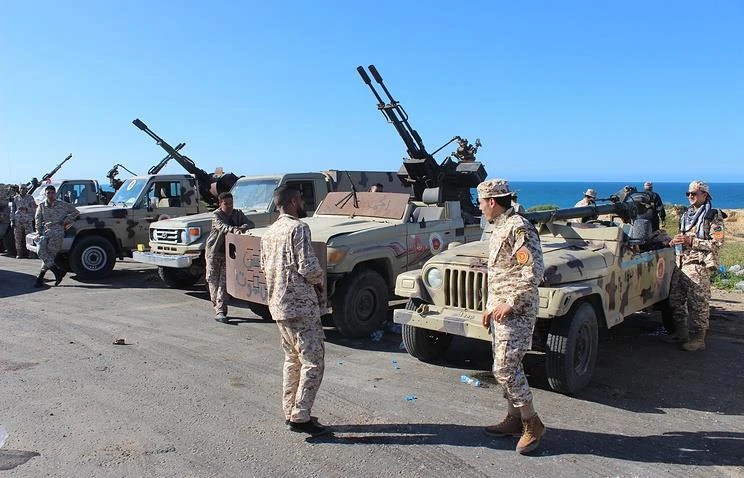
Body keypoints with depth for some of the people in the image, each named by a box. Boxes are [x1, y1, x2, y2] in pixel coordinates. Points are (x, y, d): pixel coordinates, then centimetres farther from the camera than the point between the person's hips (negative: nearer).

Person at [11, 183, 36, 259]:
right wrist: (12, 220, 6)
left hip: (28, 221, -2)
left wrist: (26, 209, -16)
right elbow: (12, 210, 13)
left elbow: (34, 209, 1)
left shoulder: (30, 198, 6)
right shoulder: (16, 198, 11)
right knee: (18, 238, 1)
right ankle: (19, 254, 6)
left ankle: (29, 253, -2)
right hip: (18, 221, 2)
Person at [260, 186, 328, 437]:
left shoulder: (269, 233, 13)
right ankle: (300, 417, -1)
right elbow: (308, 267, -21)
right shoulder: (298, 228, -14)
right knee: (313, 362, -2)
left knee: (293, 360, 17)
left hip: (278, 305, 9)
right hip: (301, 306, -9)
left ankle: (290, 413, 23)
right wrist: (320, 279, -1)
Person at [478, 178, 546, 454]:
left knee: (505, 369, -8)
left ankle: (532, 424, 7)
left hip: (516, 311, -10)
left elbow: (534, 273, -23)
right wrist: (490, 307, 19)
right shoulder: (499, 228, 14)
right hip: (500, 309, 10)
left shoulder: (519, 228, -17)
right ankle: (514, 420, 26)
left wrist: (509, 304, -20)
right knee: (505, 367, 14)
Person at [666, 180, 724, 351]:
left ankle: (699, 338, 2)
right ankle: (681, 333, 24)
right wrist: (675, 241, 7)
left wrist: (691, 241, -19)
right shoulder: (686, 215, 17)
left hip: (699, 265, -8)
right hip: (681, 263, 8)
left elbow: (717, 243, -12)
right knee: (676, 299, 12)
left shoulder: (713, 216, -5)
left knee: (698, 302, -6)